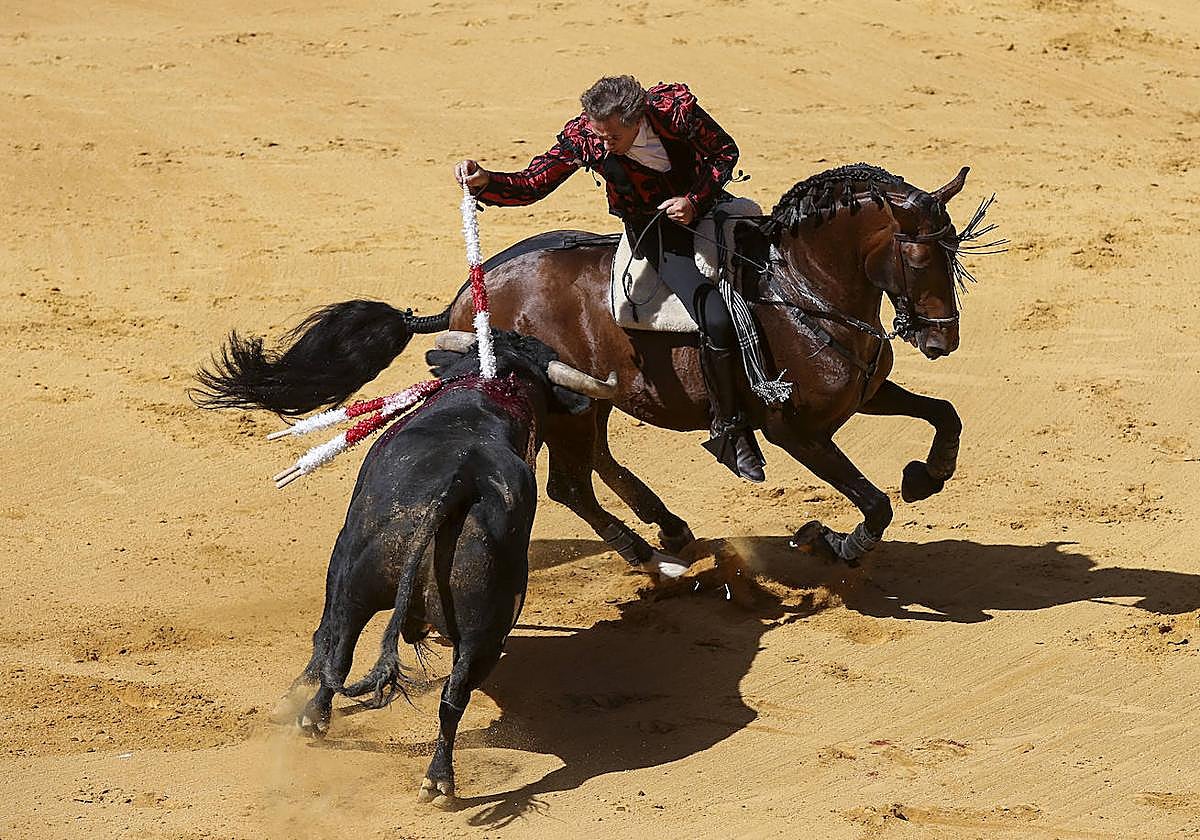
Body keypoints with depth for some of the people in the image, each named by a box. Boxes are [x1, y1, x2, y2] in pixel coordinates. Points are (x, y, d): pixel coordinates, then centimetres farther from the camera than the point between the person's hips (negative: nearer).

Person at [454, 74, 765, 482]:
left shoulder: (676, 108, -24)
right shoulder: (582, 137, -22)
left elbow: (725, 151, -9)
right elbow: (532, 185, -14)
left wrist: (695, 201, -23)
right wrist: (483, 181, -32)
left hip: (702, 203, 3)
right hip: (653, 234, -3)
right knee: (717, 322, -23)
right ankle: (729, 430, -7)